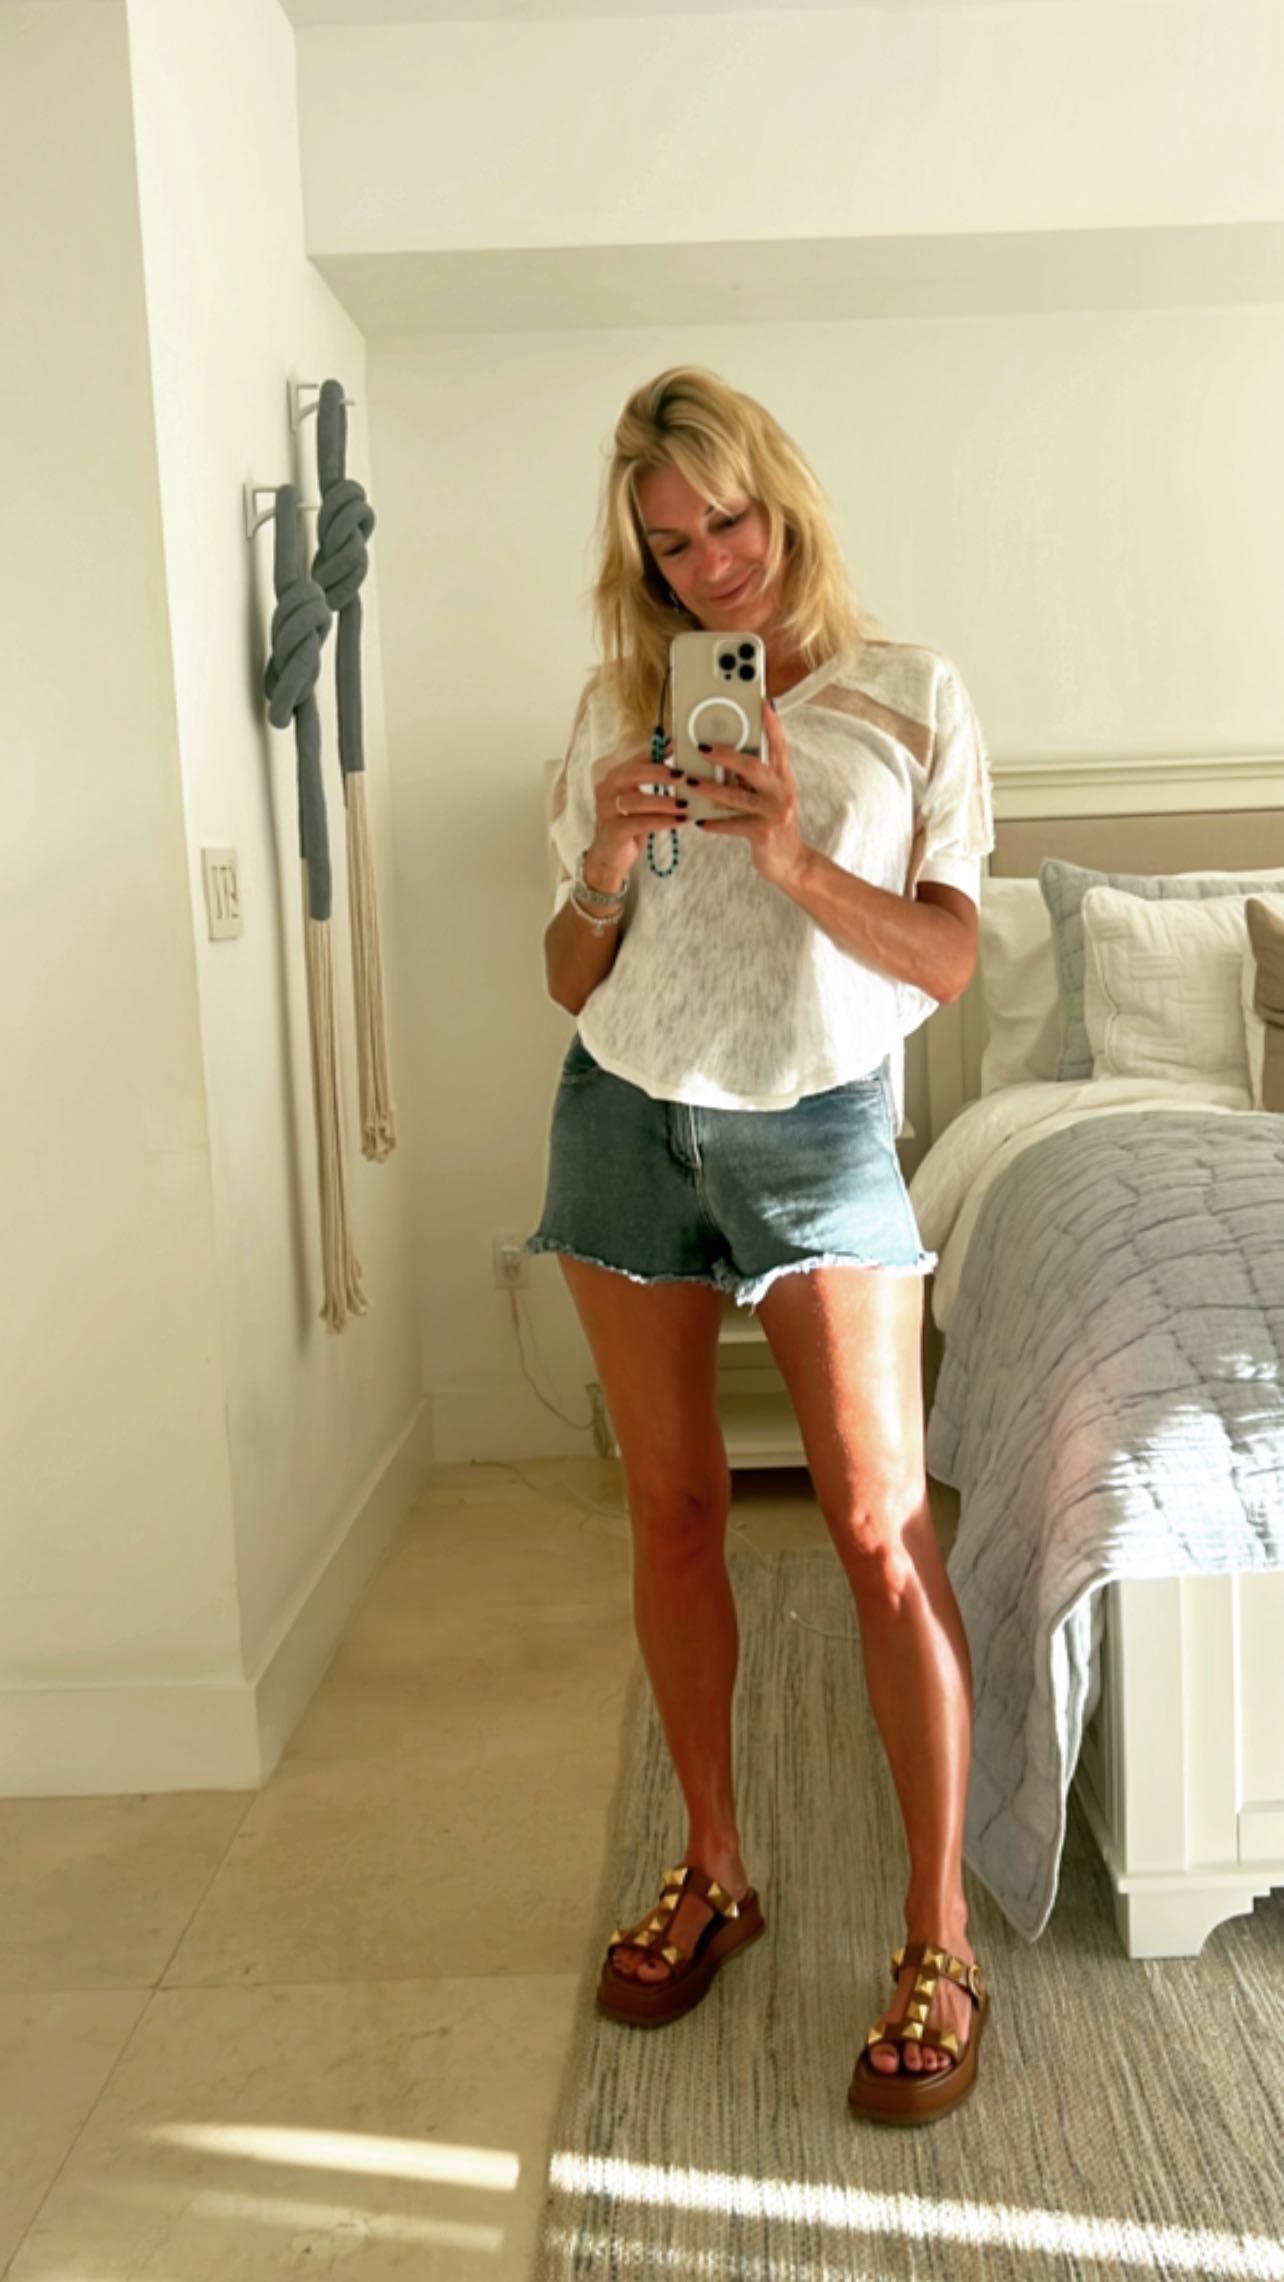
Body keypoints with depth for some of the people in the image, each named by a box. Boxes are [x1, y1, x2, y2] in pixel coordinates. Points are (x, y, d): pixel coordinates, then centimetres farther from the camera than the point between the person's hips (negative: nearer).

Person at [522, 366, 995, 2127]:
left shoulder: (909, 695, 2)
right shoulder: (622, 704, 8)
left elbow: (947, 960, -4)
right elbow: (571, 981, 8)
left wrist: (798, 865, -19)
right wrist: (608, 871, -12)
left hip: (817, 1128, -3)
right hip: (627, 1115, 3)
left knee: (882, 1528, -7)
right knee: (674, 1511, 8)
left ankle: (941, 1937, 5)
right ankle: (715, 1873, 25)